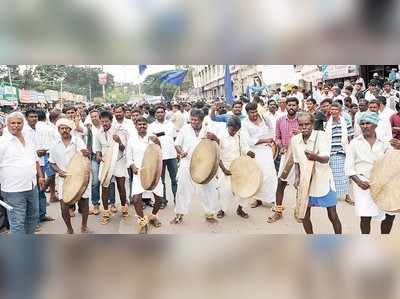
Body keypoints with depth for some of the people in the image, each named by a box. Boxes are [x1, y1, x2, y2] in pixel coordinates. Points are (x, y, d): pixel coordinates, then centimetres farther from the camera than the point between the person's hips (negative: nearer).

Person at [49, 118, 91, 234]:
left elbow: (84, 150, -22)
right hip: (64, 179, 1)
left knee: (84, 203, 6)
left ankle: (84, 226, 30)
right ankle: (69, 229, 25)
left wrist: (85, 152, -47)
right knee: (64, 206, 0)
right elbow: (52, 163, 11)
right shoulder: (55, 146, 3)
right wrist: (58, 170, -10)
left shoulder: (77, 140, -4)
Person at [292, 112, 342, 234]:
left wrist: (315, 157, -50)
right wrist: (297, 177, -6)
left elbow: (326, 159, -28)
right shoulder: (294, 140, -3)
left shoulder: (321, 136, -16)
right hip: (305, 181, 4)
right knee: (304, 215, 9)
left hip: (323, 181, -3)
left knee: (332, 215, 5)